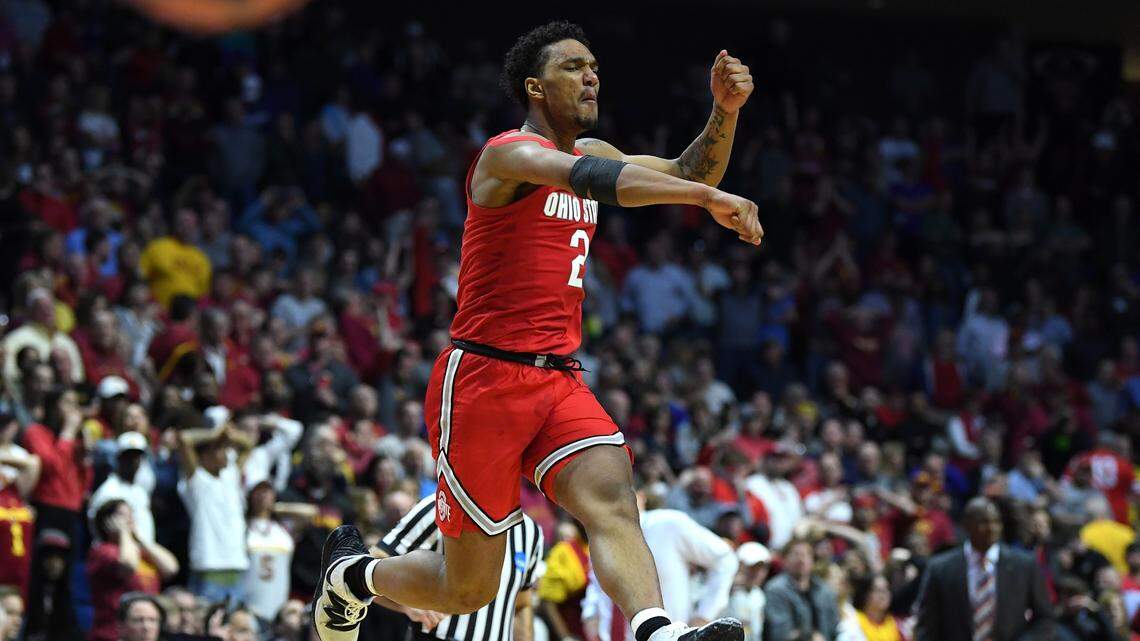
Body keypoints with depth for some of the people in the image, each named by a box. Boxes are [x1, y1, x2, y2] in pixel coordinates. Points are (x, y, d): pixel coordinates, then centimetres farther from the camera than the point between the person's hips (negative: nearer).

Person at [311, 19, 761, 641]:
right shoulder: (509, 154, -11)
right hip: (484, 379, -7)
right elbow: (593, 179, -31)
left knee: (611, 496, -25)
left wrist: (724, 112, -3)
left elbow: (689, 173, 17)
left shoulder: (587, 152, 16)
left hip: (558, 380, 7)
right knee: (469, 588, 2)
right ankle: (352, 572, 31)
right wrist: (708, 197, -41)